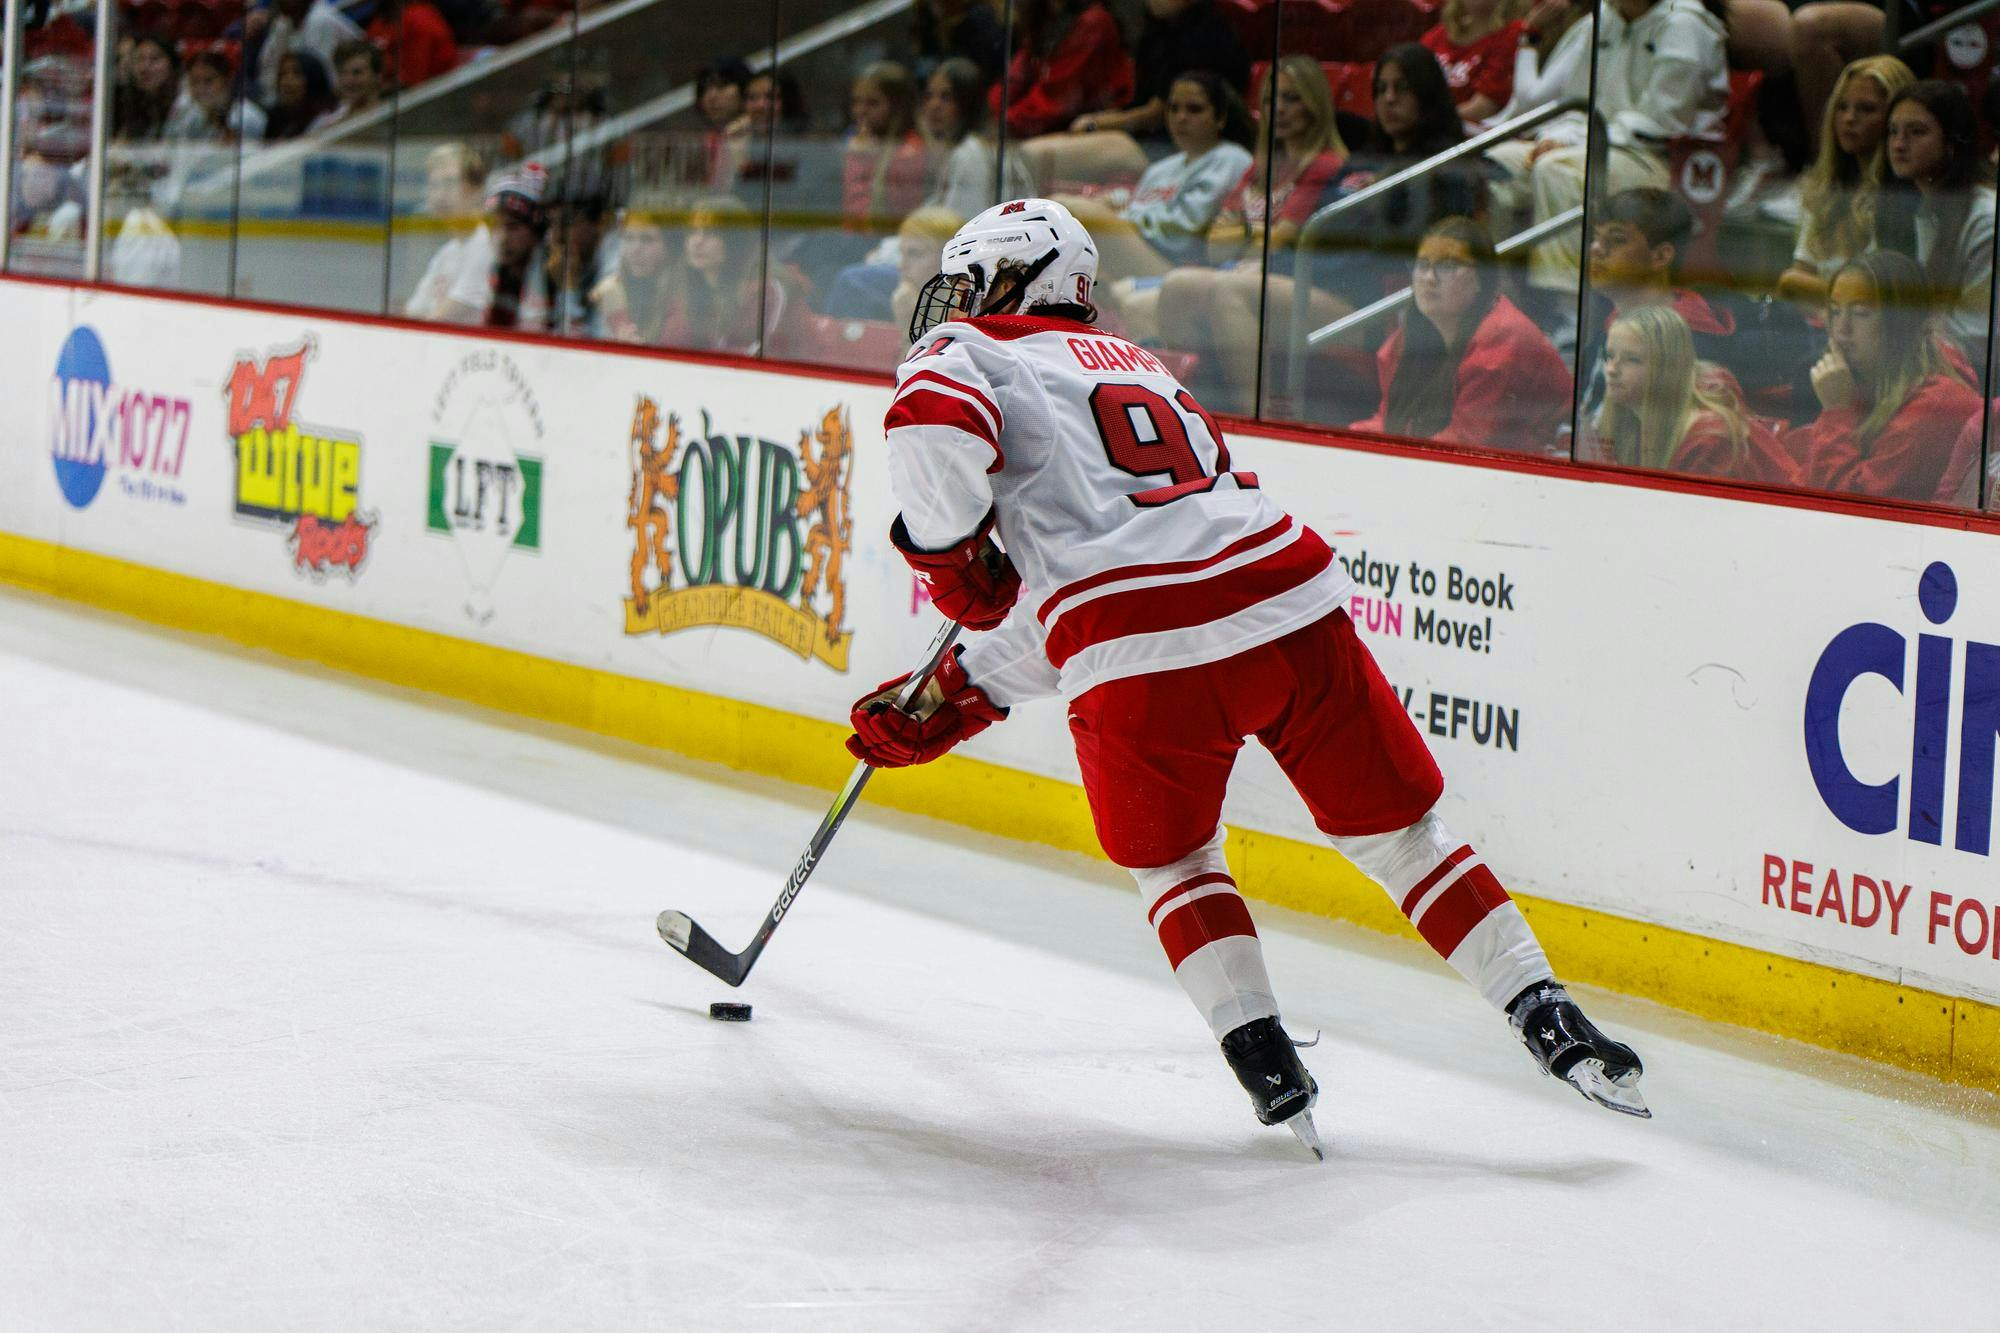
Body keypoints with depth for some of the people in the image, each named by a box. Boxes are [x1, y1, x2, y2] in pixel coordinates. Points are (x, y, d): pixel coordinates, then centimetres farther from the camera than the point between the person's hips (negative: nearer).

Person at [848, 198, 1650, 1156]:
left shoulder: (961, 353, 14)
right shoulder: (1133, 367, 35)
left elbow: (933, 429, -14)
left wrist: (950, 556, 3)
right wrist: (950, 701, 37)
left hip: (1144, 663, -5)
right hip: (1293, 606, 5)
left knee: (1172, 862, 20)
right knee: (1399, 834, 16)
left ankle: (1265, 1062, 8)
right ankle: (1546, 1017, 9)